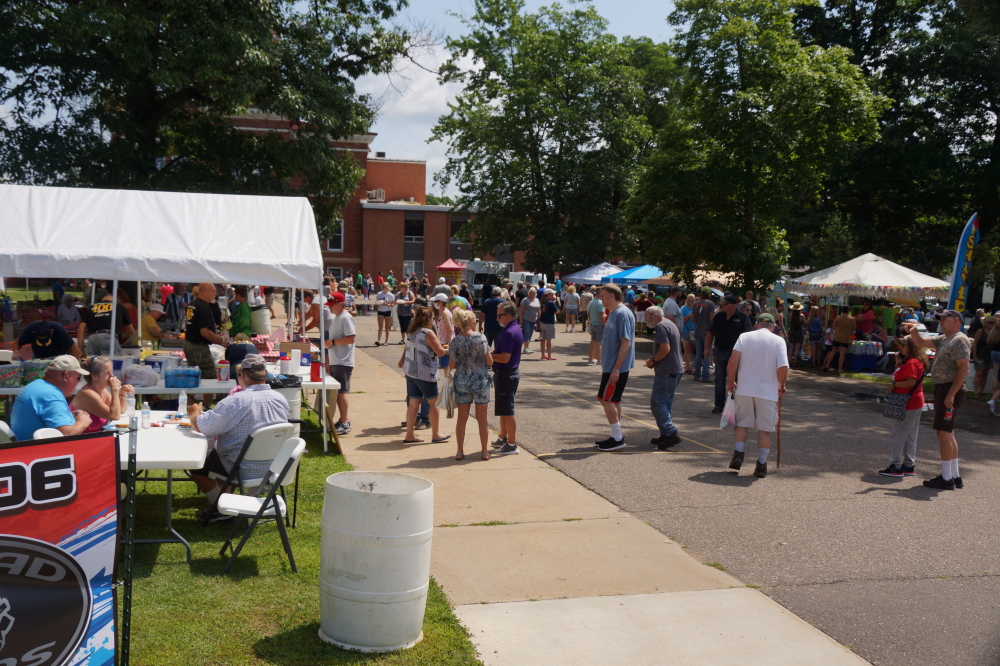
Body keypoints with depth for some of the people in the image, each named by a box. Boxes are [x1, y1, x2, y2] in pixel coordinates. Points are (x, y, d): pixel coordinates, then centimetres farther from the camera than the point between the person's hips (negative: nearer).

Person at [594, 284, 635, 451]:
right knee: (613, 401, 13)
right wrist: (605, 365, 19)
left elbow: (626, 342, -22)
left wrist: (616, 369, -23)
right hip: (610, 365, 10)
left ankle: (617, 439, -1)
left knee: (607, 400, -7)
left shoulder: (622, 314, -18)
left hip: (617, 367, -10)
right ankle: (617, 436, 21)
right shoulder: (613, 313, 13)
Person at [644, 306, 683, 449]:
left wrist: (653, 361, -9)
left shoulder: (661, 326, -12)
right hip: (676, 370, 11)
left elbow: (665, 349, -22)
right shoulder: (671, 324, 20)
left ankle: (671, 433, -15)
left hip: (667, 372, -11)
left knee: (657, 403, -9)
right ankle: (666, 435, 17)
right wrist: (655, 361, 16)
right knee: (666, 403, 14)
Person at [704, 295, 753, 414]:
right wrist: (707, 348, 7)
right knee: (719, 379, 5)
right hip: (721, 352, 3)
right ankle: (719, 404, 12)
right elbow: (710, 332, 13)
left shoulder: (743, 318, -5)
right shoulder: (718, 317, 6)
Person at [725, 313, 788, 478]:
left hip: (744, 389, 1)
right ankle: (761, 464, 9)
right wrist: (781, 386, 6)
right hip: (768, 391, -1)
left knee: (742, 422, 17)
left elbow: (733, 361, -7)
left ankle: (738, 453, 6)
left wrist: (731, 381, 5)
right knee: (765, 428, 8)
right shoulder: (778, 341, 0)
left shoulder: (745, 336, 3)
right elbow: (783, 368, -11)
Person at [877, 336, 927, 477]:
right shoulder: (908, 361, 14)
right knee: (909, 436, 14)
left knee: (897, 434, -7)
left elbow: (911, 382, -27)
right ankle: (909, 465, 20)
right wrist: (898, 364, 7)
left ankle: (896, 467, -5)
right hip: (914, 403, 11)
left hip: (909, 403, -11)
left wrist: (894, 384, -16)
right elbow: (901, 376, 19)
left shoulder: (911, 362, -18)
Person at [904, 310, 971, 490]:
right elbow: (921, 343, 24)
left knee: (944, 433, -8)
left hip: (950, 389, -10)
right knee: (948, 434, 15)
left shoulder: (960, 340, -14)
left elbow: (964, 369, -21)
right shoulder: (943, 339, 16)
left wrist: (951, 394, -25)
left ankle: (946, 479, -4)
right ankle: (955, 476, 24)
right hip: (942, 389, 10)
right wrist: (913, 331, 2)